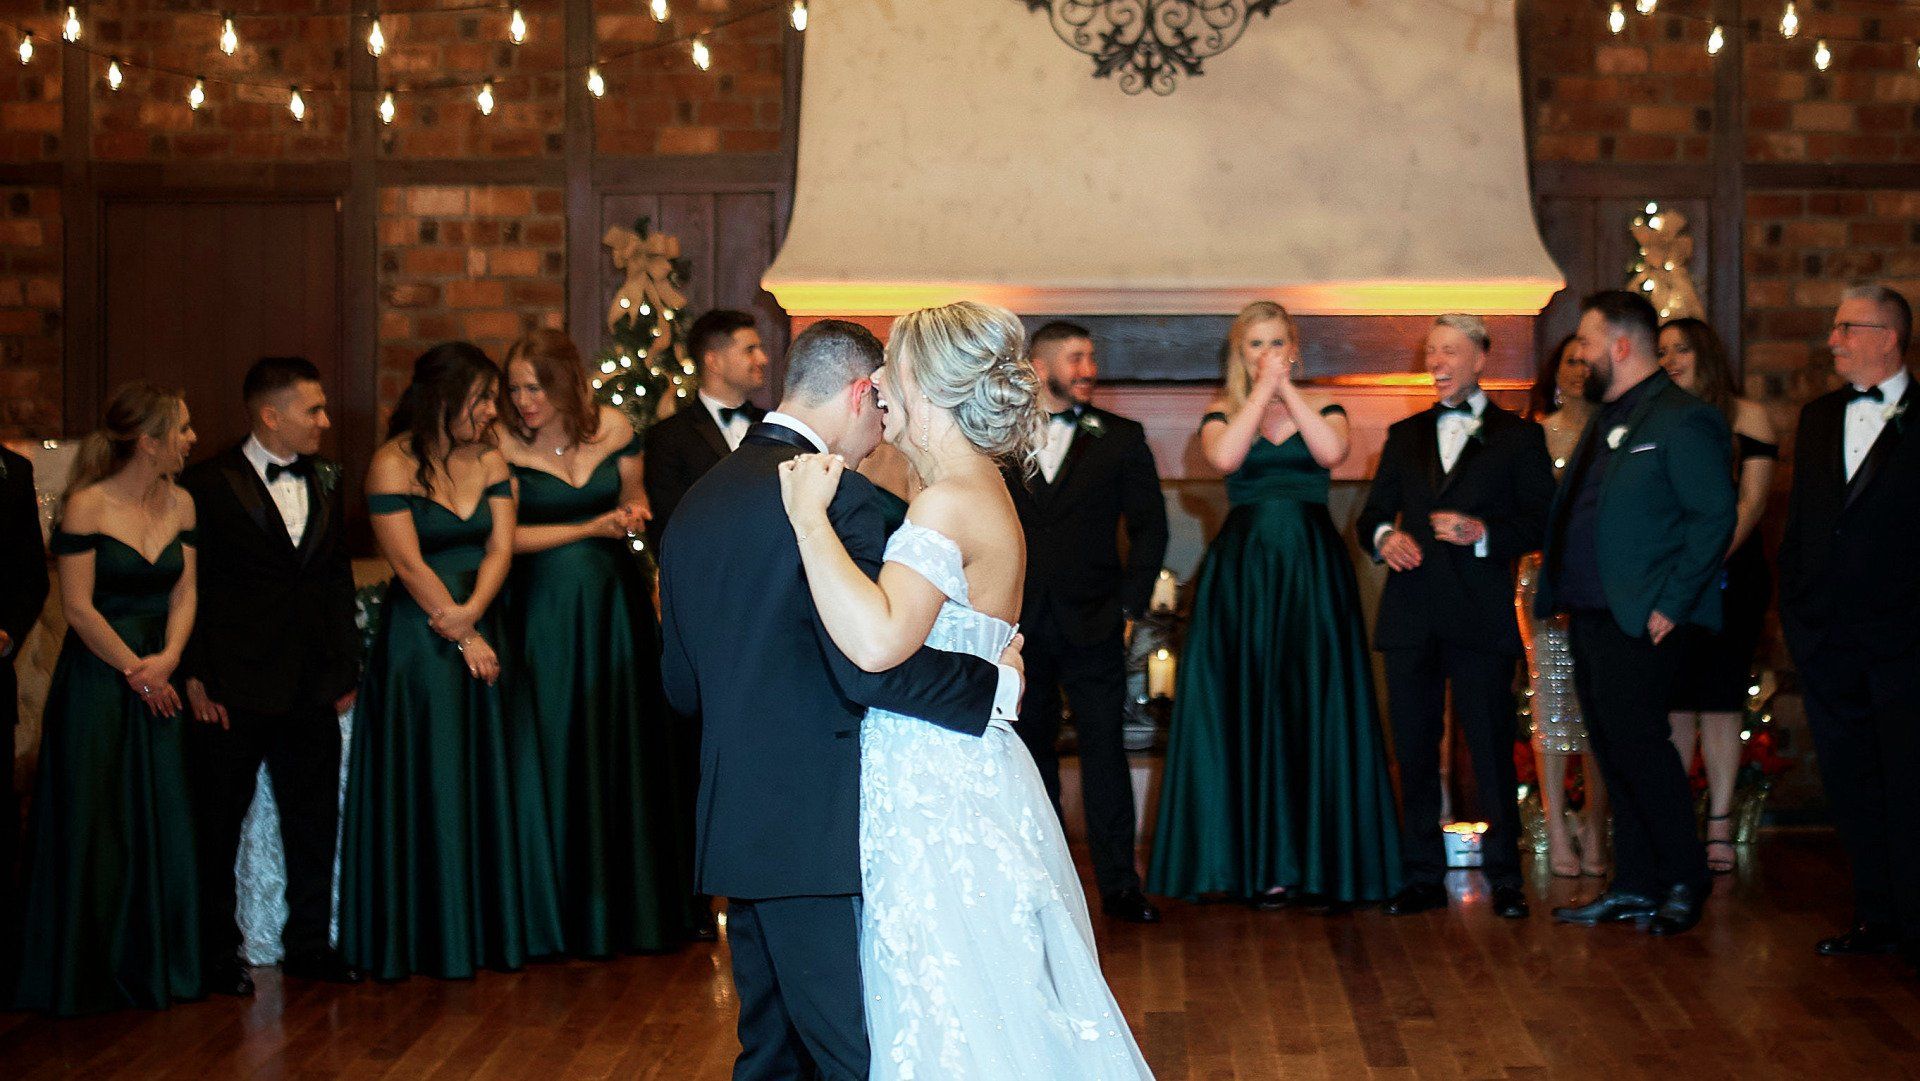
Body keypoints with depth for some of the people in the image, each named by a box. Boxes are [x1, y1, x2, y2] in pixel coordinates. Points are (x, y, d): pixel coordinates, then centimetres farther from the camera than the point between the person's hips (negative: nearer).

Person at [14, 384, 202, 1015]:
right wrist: (134, 669, -10)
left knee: (163, 818, 6)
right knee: (93, 826, 2)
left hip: (158, 676, 5)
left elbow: (184, 593, 6)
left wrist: (168, 659, -10)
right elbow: (78, 607, -13)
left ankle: (155, 964, 19)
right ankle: (88, 972, 15)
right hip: (97, 675, -5)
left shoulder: (180, 504, 6)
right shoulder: (87, 505, -12)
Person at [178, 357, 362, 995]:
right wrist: (196, 678, -12)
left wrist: (346, 668, 10)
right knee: (219, 823, 5)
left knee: (314, 821, 11)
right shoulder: (208, 485, -7)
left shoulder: (325, 482, 10)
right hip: (234, 689, -5)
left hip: (313, 688, 5)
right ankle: (217, 954, 16)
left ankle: (308, 944, 24)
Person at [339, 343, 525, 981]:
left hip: (478, 632, 6)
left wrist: (471, 612, -15)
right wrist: (463, 635, -11)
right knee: (423, 787, 0)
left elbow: (500, 547, 1)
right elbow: (410, 564, -13)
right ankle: (424, 939, 8)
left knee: (482, 780, 8)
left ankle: (485, 929, 16)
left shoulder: (488, 460, 7)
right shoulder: (393, 465, -10)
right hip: (417, 638, -5)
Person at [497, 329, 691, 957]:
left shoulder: (613, 429, -1)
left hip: (615, 602, 2)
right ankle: (564, 910, 13)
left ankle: (628, 901, 19)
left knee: (622, 746, 7)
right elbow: (510, 535, -9)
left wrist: (634, 512, -10)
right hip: (547, 612, -2)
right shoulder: (505, 447, -9)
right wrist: (594, 528, -13)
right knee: (555, 754, 2)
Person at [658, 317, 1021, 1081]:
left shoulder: (698, 502, 13)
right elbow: (869, 665, -22)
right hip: (817, 830, -9)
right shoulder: (836, 497, -13)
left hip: (735, 828, 9)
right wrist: (993, 684, -11)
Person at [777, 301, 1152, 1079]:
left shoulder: (950, 503, -19)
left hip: (939, 802, -10)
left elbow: (877, 640, -35)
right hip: (953, 782, 10)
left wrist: (810, 516, -26)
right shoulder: (979, 491, 13)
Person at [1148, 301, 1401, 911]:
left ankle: (1324, 865, 3)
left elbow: (1332, 452, -12)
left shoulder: (1322, 409, 10)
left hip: (1314, 569, 0)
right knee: (1250, 712, -1)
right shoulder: (1222, 414, 9)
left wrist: (1286, 386, -8)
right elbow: (1225, 457, -14)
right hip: (1243, 571, 0)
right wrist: (1261, 388, -8)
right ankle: (1264, 866, 4)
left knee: (1316, 710, -2)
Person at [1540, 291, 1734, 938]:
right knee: (1616, 757, 11)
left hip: (1637, 623, -9)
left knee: (1639, 749, -7)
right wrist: (1558, 594, 12)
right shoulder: (1606, 421, 18)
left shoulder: (1682, 420, -10)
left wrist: (1671, 605, -18)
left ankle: (1684, 884, 5)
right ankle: (1633, 885, 18)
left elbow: (1714, 516, -16)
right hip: (1588, 616, 9)